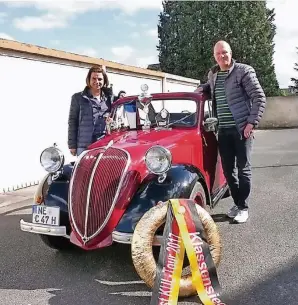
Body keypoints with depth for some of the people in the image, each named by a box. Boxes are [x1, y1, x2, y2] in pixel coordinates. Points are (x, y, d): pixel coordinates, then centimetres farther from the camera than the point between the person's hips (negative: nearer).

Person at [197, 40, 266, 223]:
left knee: (243, 169, 0)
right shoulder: (213, 74, 12)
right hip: (223, 130, 6)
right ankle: (238, 203, 25)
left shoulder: (244, 71, -7)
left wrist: (252, 122, -15)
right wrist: (203, 88, 11)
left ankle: (244, 208, 12)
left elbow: (260, 98, -8)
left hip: (242, 129, -6)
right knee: (228, 169, 9)